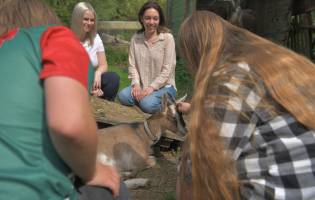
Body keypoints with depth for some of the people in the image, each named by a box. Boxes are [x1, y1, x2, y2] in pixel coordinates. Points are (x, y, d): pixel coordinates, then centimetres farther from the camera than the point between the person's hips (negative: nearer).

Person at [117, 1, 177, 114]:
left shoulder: (167, 38, -10)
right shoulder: (135, 38, 2)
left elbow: (167, 69, -12)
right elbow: (132, 65, 0)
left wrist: (152, 87, -18)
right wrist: (136, 84, -15)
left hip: (164, 86, -4)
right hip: (142, 85, 4)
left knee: (148, 105, -30)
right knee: (123, 96, -22)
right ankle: (145, 98, 4)